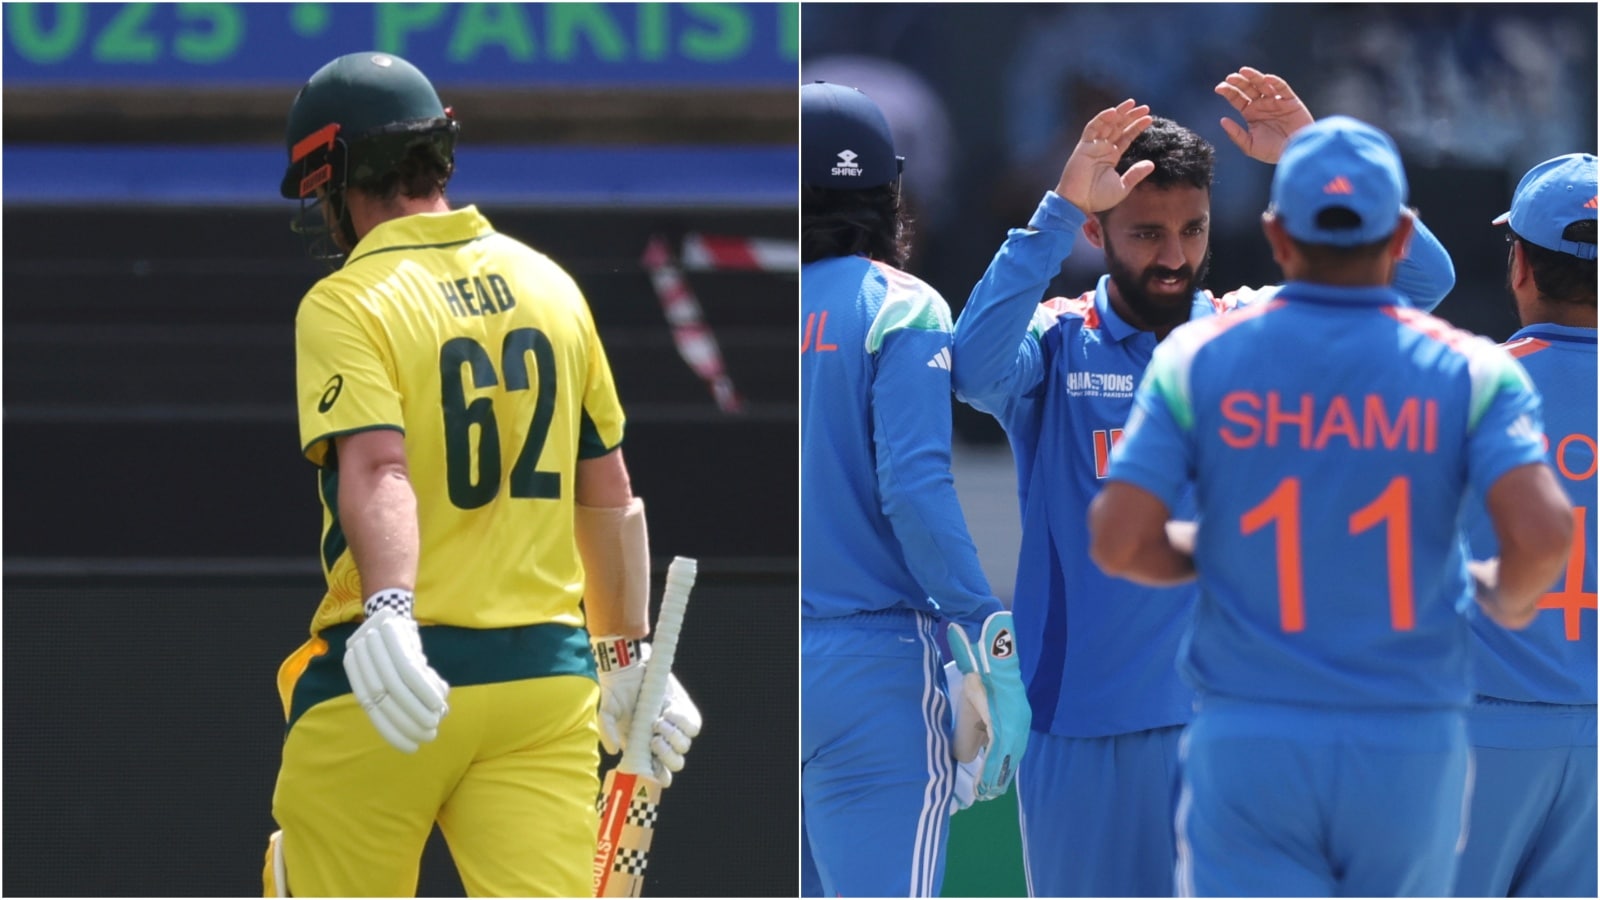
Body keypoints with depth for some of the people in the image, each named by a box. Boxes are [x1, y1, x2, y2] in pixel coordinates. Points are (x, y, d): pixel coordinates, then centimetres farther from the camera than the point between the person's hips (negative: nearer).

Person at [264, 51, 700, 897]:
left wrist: (388, 614, -38)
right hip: (546, 675, 4)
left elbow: (377, 470, -24)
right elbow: (610, 495, 16)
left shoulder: (347, 304, -6)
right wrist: (626, 656, 25)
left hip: (385, 677, -4)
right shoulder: (550, 286, 12)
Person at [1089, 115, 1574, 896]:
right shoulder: (1470, 370, -3)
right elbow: (1542, 533, -16)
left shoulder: (1200, 360, -1)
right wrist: (1507, 601, 6)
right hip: (1410, 744, 1)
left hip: (1248, 743, -1)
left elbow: (1117, 544, -7)